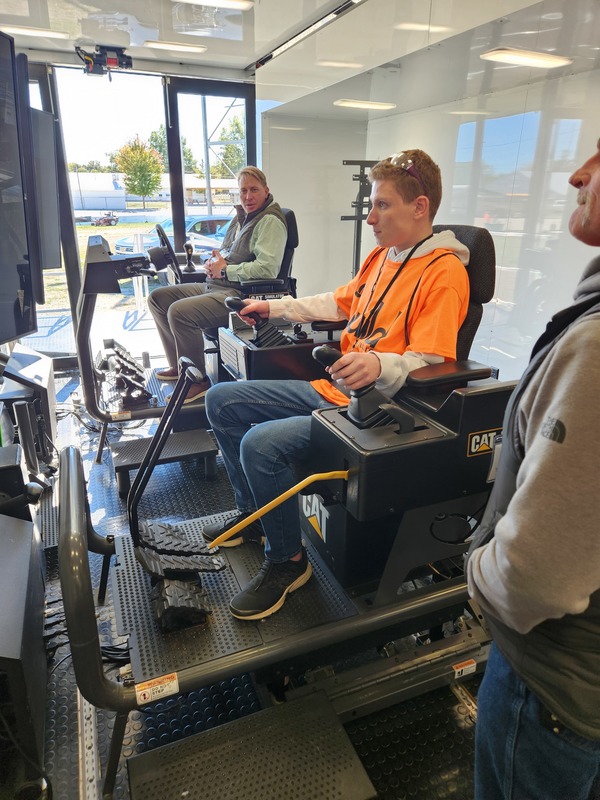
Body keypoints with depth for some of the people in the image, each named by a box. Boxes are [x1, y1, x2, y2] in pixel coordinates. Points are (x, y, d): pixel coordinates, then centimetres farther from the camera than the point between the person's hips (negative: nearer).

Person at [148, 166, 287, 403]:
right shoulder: (242, 217, 19)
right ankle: (178, 365, 18)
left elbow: (268, 268, -25)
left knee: (179, 312, -28)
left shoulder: (270, 221, -11)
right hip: (215, 286, 10)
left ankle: (197, 381, -12)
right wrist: (214, 261, 5)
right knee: (158, 298, 9)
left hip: (240, 294, -10)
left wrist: (224, 270, -16)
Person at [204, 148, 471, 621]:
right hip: (332, 388, 10)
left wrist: (379, 365, -41)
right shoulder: (383, 255, 14)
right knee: (222, 401, 8)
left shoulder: (444, 272, -13)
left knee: (262, 442, -29)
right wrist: (275, 308, 24)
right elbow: (341, 302, 27)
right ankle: (255, 514, 22)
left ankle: (288, 561, -3)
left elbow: (429, 363, -21)